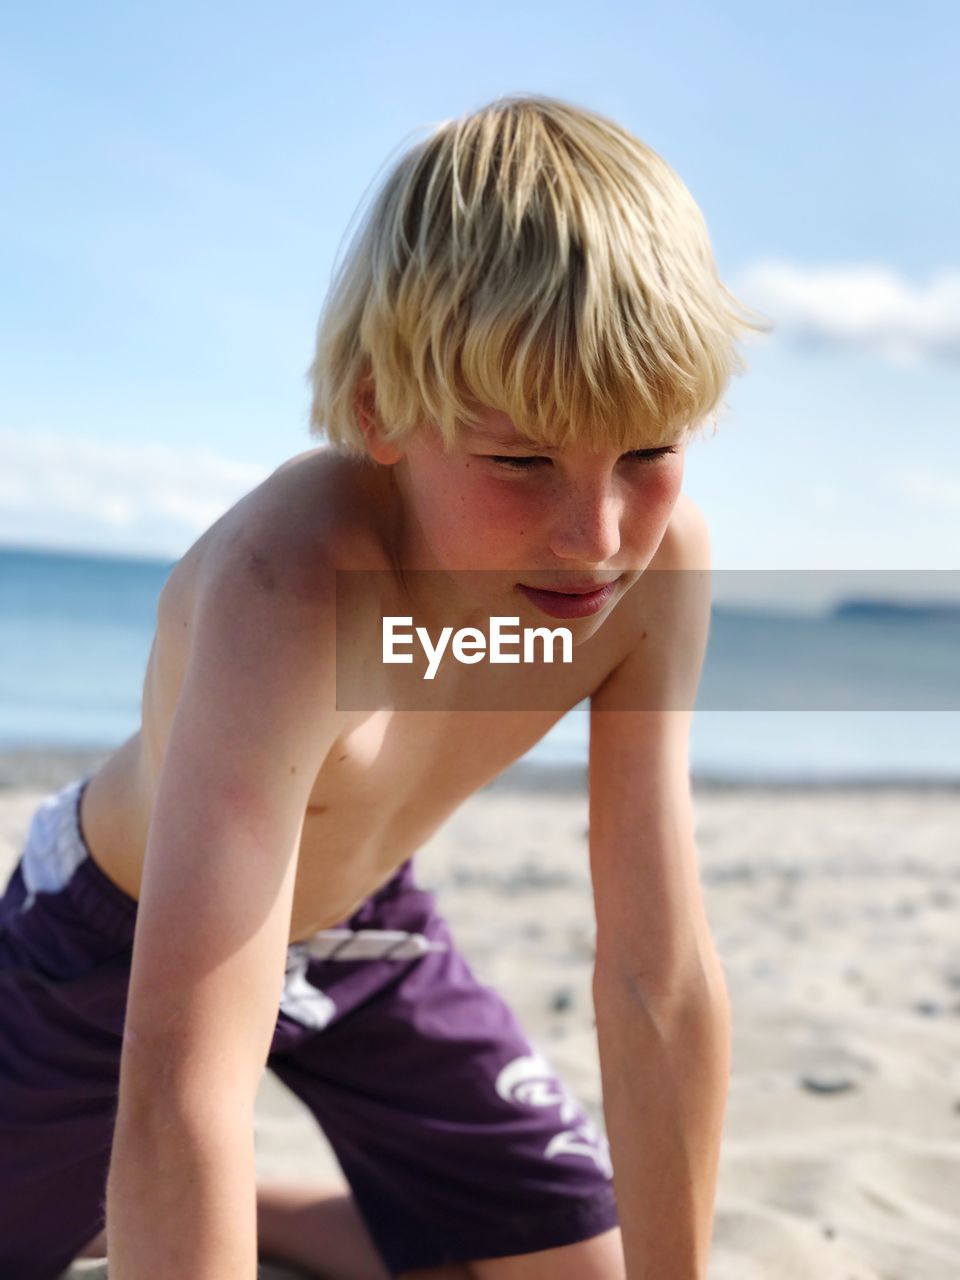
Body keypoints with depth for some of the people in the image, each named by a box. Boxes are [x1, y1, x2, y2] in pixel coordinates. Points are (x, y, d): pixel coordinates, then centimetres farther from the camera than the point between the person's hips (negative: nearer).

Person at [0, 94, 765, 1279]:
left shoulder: (660, 563, -27)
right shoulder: (291, 585, -43)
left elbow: (663, 979, -21)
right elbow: (181, 1100, -49)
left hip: (363, 918, 4)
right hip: (120, 929, -4)